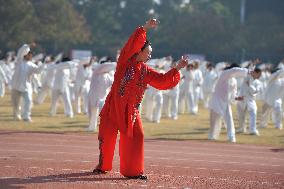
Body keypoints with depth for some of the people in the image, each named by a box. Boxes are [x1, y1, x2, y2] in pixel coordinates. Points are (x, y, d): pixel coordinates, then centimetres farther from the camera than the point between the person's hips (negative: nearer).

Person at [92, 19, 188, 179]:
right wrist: (145, 28, -28)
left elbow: (163, 81, 10)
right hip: (113, 107, -4)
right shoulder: (125, 62, -6)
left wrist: (178, 69, 3)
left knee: (136, 136, -8)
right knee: (107, 137, 3)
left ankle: (132, 170, 1)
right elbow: (133, 44, -19)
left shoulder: (146, 71, 8)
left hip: (131, 110, 4)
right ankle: (103, 166, 23)